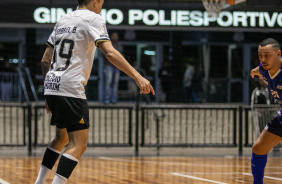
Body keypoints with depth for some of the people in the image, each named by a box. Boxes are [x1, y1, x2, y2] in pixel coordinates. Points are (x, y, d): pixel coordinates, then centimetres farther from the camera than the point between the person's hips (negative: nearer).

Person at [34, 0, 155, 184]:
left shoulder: (63, 20, 20)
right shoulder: (93, 18, -3)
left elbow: (45, 61, 20)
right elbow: (109, 52, -19)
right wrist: (137, 76, -22)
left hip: (51, 86, 8)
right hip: (71, 89, -8)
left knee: (62, 137, 25)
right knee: (78, 145, -7)